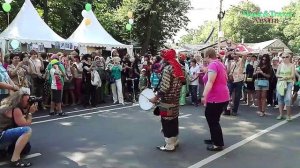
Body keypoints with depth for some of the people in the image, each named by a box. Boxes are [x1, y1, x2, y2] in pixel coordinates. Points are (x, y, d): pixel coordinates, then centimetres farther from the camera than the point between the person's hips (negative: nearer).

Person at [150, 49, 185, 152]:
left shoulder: (167, 68, -18)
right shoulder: (178, 67, 8)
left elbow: (164, 87, -23)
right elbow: (183, 81, 14)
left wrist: (156, 98, -16)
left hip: (167, 100, -9)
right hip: (175, 99, 9)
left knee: (167, 122, 0)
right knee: (174, 120, 18)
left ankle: (169, 145, 7)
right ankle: (174, 141, 29)